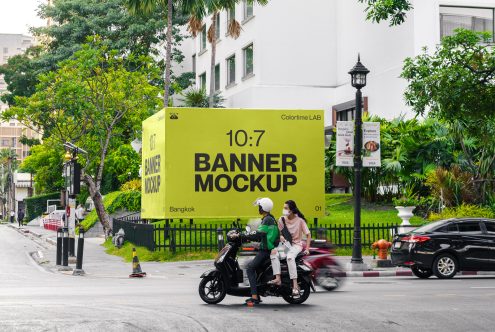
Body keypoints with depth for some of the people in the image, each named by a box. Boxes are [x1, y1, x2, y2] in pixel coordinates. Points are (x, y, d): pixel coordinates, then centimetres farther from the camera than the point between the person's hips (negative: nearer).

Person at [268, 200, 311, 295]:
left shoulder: (300, 220, -6)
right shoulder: (282, 219, 4)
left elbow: (308, 235, -2)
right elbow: (279, 233, 10)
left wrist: (307, 249, -12)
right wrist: (281, 237, -15)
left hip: (296, 244, -4)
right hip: (285, 243, 4)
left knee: (290, 257, -36)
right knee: (273, 252, -28)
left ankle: (295, 285, -36)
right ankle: (278, 278, -34)